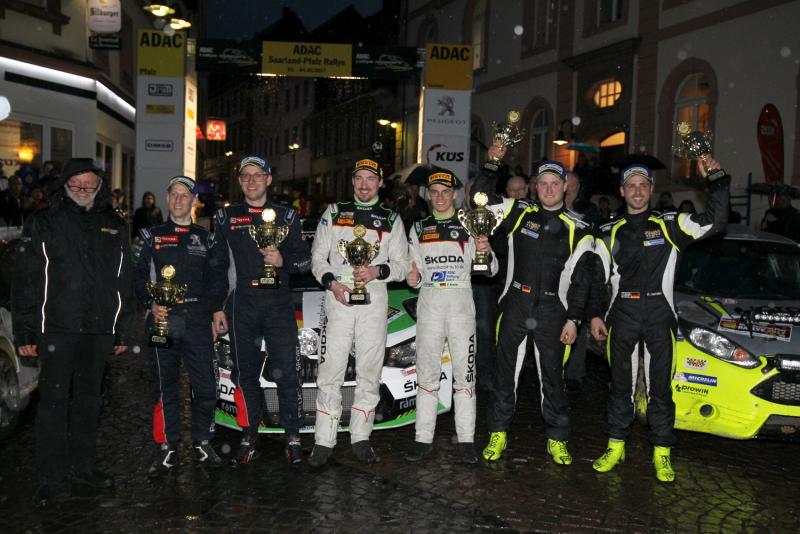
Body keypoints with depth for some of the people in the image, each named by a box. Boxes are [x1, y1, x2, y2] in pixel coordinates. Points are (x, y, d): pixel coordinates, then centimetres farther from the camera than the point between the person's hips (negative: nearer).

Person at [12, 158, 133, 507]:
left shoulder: (114, 227, 11)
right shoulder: (44, 223, 0)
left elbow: (123, 283, 14)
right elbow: (26, 281, -3)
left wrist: (122, 331, 12)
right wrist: (24, 332, -8)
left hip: (99, 330, 4)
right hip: (56, 328, -4)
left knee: (88, 399, 13)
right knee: (54, 402, -3)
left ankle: (83, 466, 25)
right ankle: (54, 479, 4)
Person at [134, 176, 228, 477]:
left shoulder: (205, 239, 15)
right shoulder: (152, 236, 12)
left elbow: (217, 280, 14)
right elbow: (139, 277, 8)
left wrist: (216, 310, 2)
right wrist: (151, 304, -9)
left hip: (197, 320, 1)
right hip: (163, 320, -1)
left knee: (206, 385, -2)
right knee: (166, 387, 4)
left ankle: (202, 443, 15)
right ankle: (167, 449, 14)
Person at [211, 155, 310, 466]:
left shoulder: (286, 215, 9)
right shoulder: (226, 217, 11)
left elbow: (304, 259, 9)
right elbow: (217, 267, 11)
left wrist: (283, 260, -12)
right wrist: (217, 308, 5)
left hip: (279, 304, -1)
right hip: (241, 306, 1)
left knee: (287, 373, -3)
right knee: (245, 375, 6)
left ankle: (292, 437, 8)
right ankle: (249, 438, 17)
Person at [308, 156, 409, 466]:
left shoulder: (391, 219, 13)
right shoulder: (334, 213, 12)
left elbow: (402, 265, 8)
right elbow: (317, 258, 8)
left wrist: (378, 271, -12)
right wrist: (332, 283, -10)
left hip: (374, 301, 1)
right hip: (337, 300, -1)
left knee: (369, 374, 4)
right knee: (330, 373, -4)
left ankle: (360, 439, 13)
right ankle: (324, 442, 1)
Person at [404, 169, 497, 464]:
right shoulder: (419, 229, 12)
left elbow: (490, 270, 3)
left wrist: (486, 253, -19)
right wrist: (413, 278, -7)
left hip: (460, 302, -2)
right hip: (429, 302, 2)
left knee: (464, 370, -2)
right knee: (426, 371, 3)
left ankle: (466, 440, 4)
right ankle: (424, 439, 9)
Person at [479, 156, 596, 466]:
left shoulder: (578, 230, 2)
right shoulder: (519, 214, 5)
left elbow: (581, 278, 1)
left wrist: (573, 319, -4)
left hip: (552, 311, -1)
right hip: (515, 304, 1)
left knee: (553, 377, 7)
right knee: (505, 372, 7)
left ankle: (557, 440, 20)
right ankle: (498, 434, 20)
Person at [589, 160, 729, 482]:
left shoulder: (670, 225, 6)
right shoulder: (609, 233, 10)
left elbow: (715, 222, -3)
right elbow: (596, 277, 11)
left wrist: (717, 181, -9)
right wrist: (595, 314, 3)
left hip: (659, 315, -1)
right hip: (622, 315, 2)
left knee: (660, 386, 2)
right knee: (621, 384, 9)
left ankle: (661, 453, 12)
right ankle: (615, 447, 19)